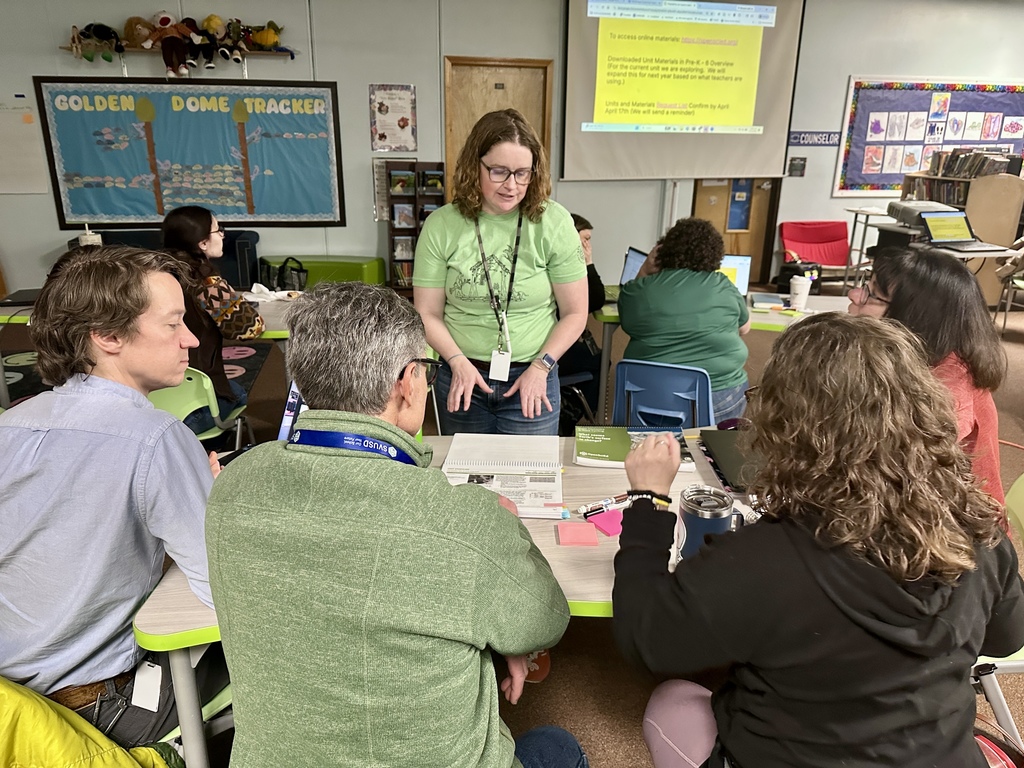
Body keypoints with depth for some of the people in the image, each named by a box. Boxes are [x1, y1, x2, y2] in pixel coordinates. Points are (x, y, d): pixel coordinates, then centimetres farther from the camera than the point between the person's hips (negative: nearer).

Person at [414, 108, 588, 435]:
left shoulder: (553, 222, -8)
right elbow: (428, 314, -2)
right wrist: (458, 362, -16)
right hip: (461, 381, 2)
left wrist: (540, 367, -11)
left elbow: (574, 313, -3)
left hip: (532, 380, -1)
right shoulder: (441, 226, -6)